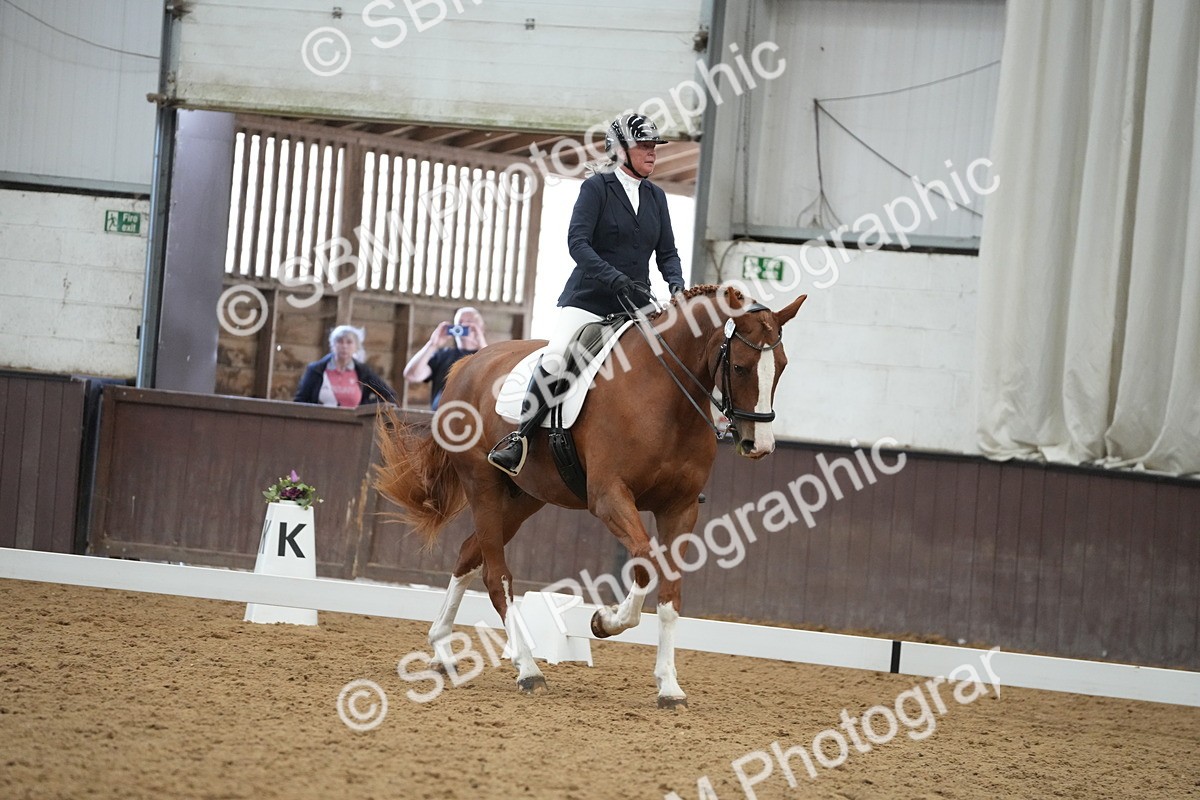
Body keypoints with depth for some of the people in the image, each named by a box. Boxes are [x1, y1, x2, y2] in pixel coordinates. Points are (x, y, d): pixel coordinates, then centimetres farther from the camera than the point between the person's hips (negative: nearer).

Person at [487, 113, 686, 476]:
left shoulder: (656, 197, 14)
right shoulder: (597, 187, -3)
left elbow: (667, 252, 14)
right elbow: (577, 241, -14)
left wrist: (677, 284, -8)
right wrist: (615, 279, -27)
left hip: (636, 305, 5)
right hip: (589, 299, -5)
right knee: (553, 361, -26)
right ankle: (520, 439, -17)